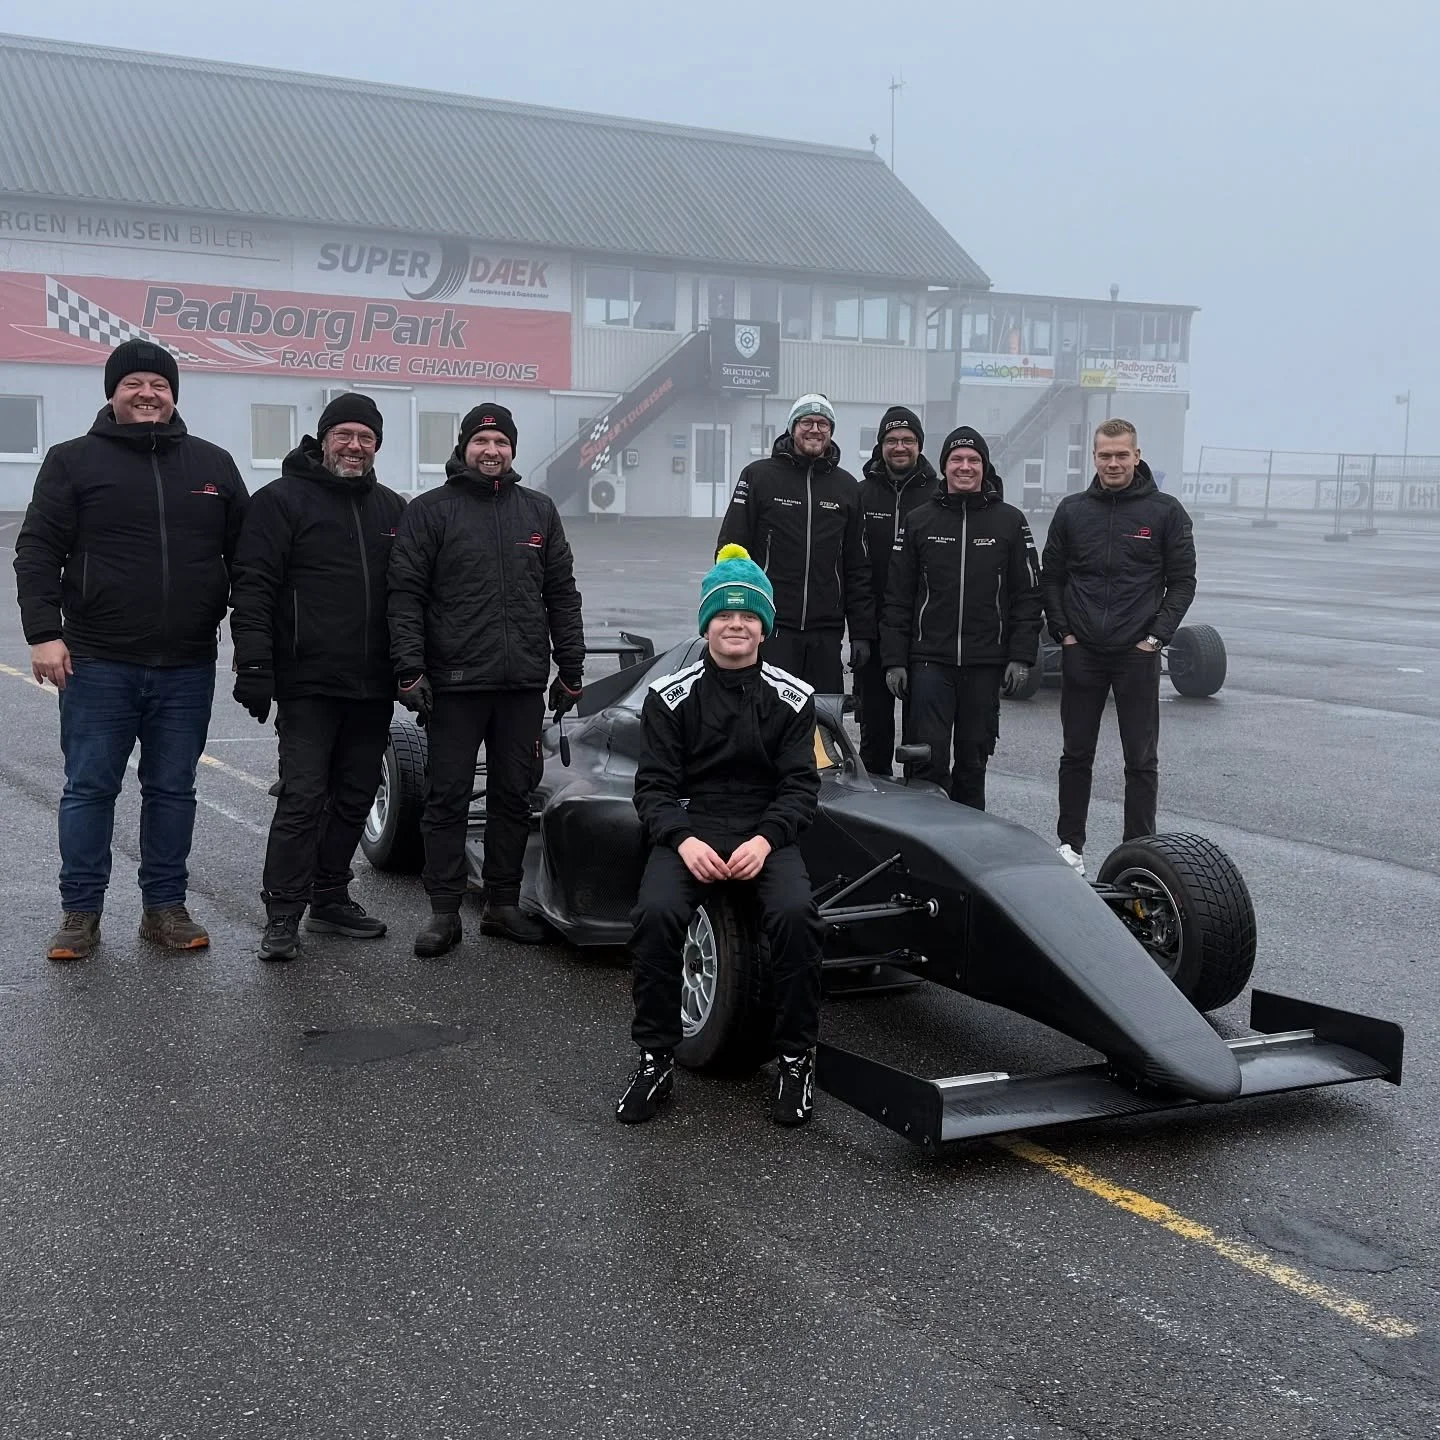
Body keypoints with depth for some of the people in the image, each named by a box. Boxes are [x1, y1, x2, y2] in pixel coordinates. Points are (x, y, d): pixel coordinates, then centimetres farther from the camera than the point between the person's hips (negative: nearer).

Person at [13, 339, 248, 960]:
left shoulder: (213, 465, 11)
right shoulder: (74, 461, 3)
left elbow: (245, 555, 14)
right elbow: (36, 552, -1)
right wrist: (45, 633, -11)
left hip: (187, 668, 2)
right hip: (98, 664, -2)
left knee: (173, 790, 8)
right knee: (89, 789, 2)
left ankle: (165, 907, 18)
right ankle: (80, 913, 11)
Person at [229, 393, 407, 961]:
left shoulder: (392, 510, 16)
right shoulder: (282, 501, -2)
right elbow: (253, 588, -8)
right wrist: (254, 665, -16)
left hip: (373, 687, 6)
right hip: (309, 685, -6)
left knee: (354, 798, 11)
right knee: (303, 799, -8)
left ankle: (331, 898, 23)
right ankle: (282, 915, -3)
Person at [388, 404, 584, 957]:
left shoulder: (539, 511, 13)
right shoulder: (428, 511, 2)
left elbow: (561, 594, 15)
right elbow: (406, 595, -4)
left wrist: (571, 668, 11)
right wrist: (410, 670, -12)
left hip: (523, 683, 4)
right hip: (455, 683, -3)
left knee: (514, 796, 9)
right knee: (448, 797, 1)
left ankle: (502, 904, 19)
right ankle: (444, 911, 7)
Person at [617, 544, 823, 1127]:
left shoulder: (792, 698, 5)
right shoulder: (669, 696, 2)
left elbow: (800, 786, 1)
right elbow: (654, 787, -1)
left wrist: (765, 839, -17)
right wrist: (683, 840, -19)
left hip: (765, 833, 0)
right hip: (688, 832, 0)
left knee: (795, 913, -30)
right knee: (656, 912, -31)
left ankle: (796, 1058, -9)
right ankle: (656, 1058, -12)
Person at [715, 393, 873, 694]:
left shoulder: (847, 486, 12)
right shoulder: (758, 475, 3)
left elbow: (858, 568, 13)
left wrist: (861, 632, 8)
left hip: (826, 632, 3)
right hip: (771, 627, -3)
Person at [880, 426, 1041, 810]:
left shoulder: (1009, 521, 7)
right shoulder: (920, 520, 7)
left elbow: (1027, 595, 5)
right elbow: (898, 597, 6)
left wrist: (1021, 657, -3)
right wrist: (894, 660, -1)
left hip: (985, 663, 1)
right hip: (929, 660, 0)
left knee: (973, 761, 7)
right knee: (928, 758, -7)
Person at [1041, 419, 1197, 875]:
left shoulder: (1166, 512, 0)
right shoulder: (1072, 511, 6)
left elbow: (1182, 581, 1)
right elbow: (1051, 577, 10)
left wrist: (1157, 636, -7)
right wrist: (1063, 632, 0)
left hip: (1138, 654, -2)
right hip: (1081, 652, 2)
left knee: (1142, 759, 3)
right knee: (1076, 753, 9)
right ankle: (1070, 844, 19)